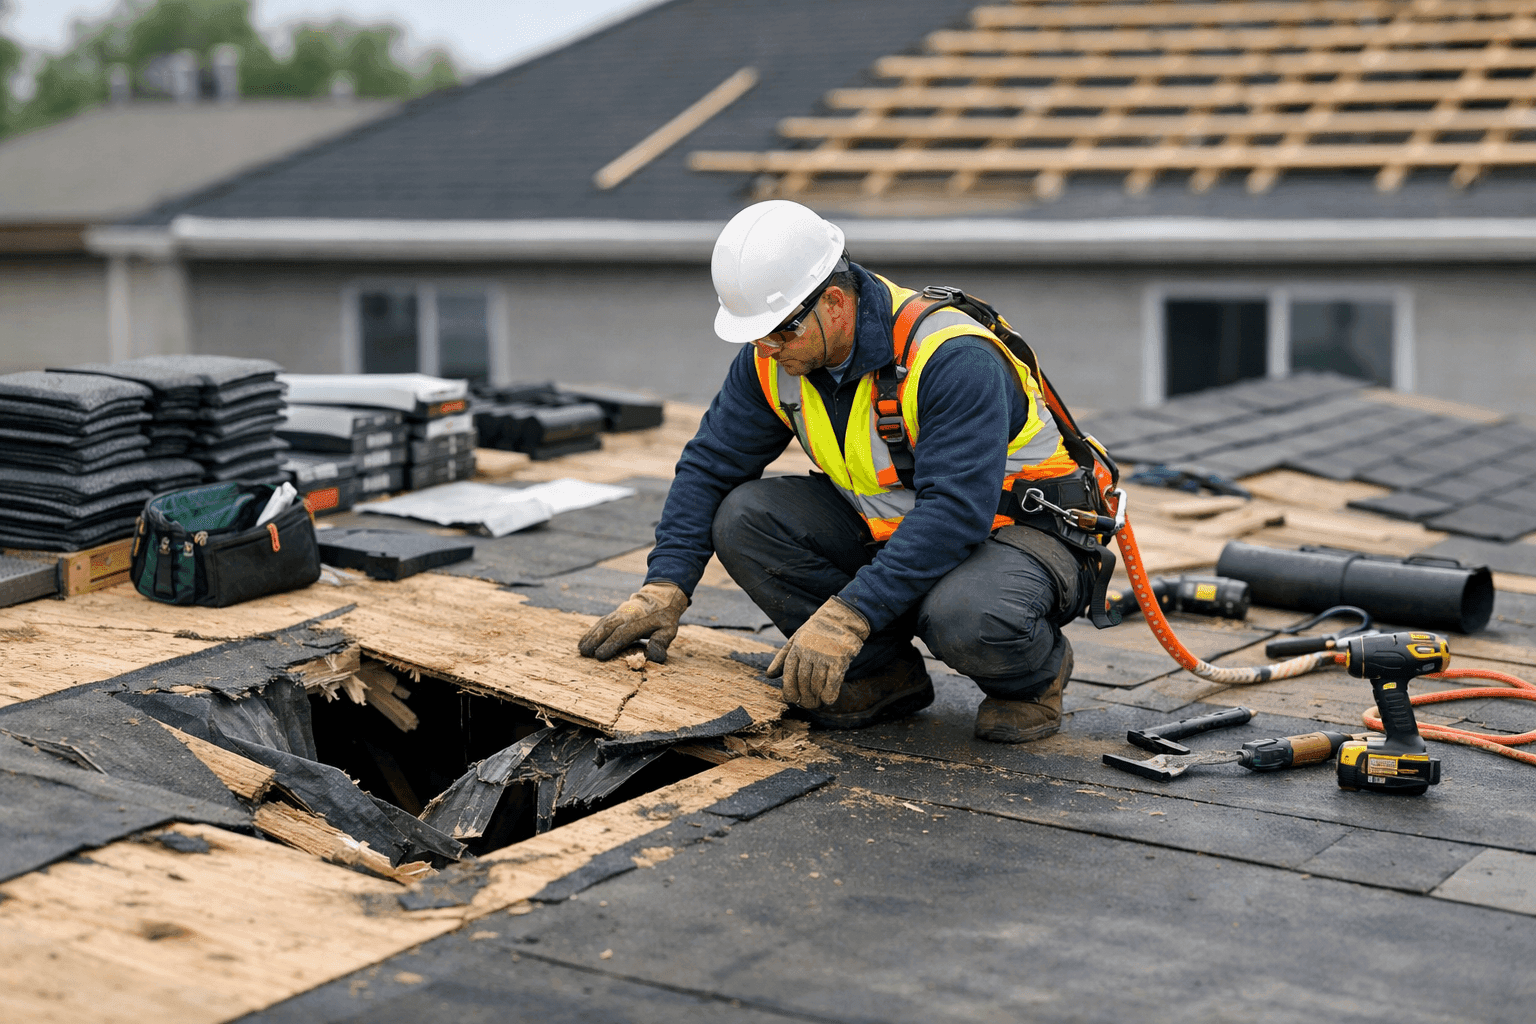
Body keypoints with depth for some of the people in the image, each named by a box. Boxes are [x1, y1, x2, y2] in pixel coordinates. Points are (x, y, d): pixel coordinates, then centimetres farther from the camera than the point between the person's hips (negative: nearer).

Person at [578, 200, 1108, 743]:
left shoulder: (952, 358, -30)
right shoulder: (773, 358, -8)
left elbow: (955, 510, -37)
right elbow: (710, 466, -1)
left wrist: (846, 616, -44)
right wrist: (664, 587, -14)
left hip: (1024, 530, -7)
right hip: (887, 529, 7)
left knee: (965, 619, -40)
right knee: (743, 518, -14)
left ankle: (1037, 672, -2)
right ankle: (886, 672, -2)